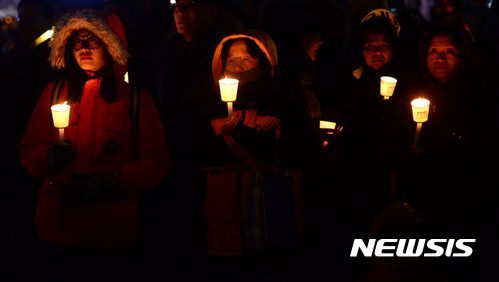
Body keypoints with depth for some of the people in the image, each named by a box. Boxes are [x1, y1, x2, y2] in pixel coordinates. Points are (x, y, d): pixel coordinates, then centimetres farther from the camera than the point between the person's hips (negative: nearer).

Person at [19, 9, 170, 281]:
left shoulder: (135, 99, 0)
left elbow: (158, 162, -3)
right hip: (60, 223, 2)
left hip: (111, 228, -2)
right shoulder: (54, 92, 7)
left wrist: (108, 183, -16)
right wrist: (49, 158, -14)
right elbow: (28, 151, 10)